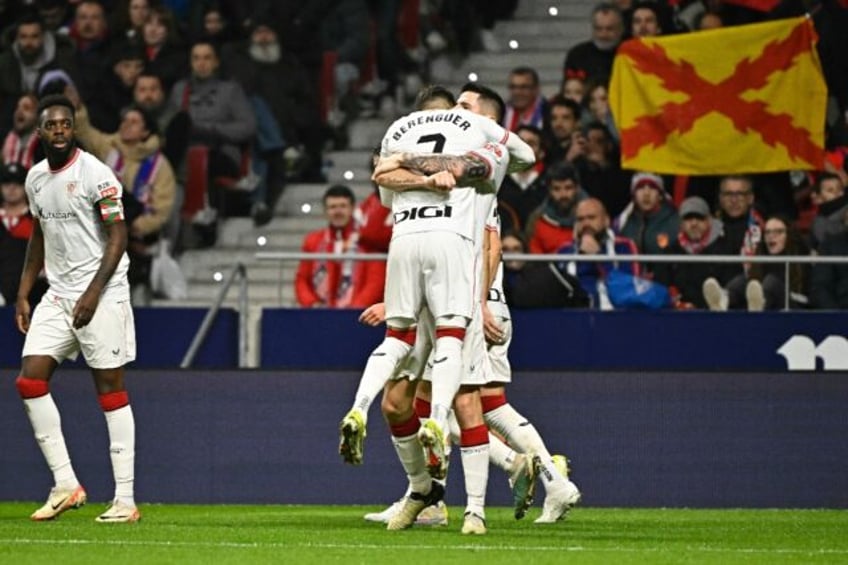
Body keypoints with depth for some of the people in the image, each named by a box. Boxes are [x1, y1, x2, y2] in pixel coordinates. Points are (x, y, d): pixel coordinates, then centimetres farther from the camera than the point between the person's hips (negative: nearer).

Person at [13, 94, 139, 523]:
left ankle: (125, 500, -3)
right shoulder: (36, 178, 10)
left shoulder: (95, 174, -11)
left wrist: (93, 292, -21)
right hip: (57, 294, 7)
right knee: (30, 381, -5)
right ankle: (65, 485, 2)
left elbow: (118, 236, -13)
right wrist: (23, 293, 15)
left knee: (110, 389, -5)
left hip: (102, 293, -7)